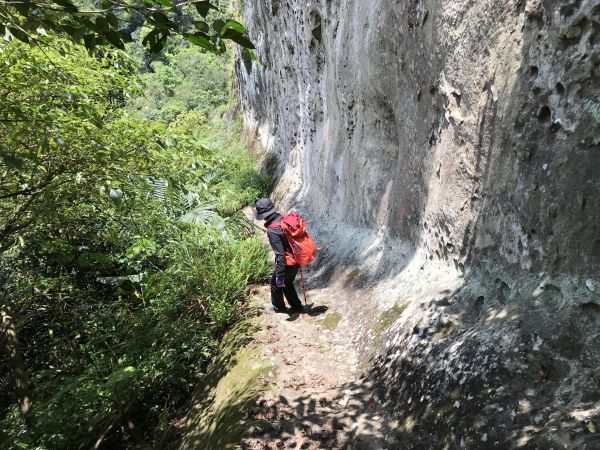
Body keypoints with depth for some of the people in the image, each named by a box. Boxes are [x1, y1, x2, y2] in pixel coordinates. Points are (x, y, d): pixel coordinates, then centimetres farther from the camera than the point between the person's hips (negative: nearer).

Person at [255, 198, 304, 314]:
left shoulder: (272, 230, -26)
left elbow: (280, 254, -28)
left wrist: (280, 275, -23)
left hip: (288, 263, -7)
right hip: (297, 259, 7)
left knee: (276, 283, 19)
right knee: (287, 283, 28)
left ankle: (278, 307, 37)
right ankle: (297, 306, 37)